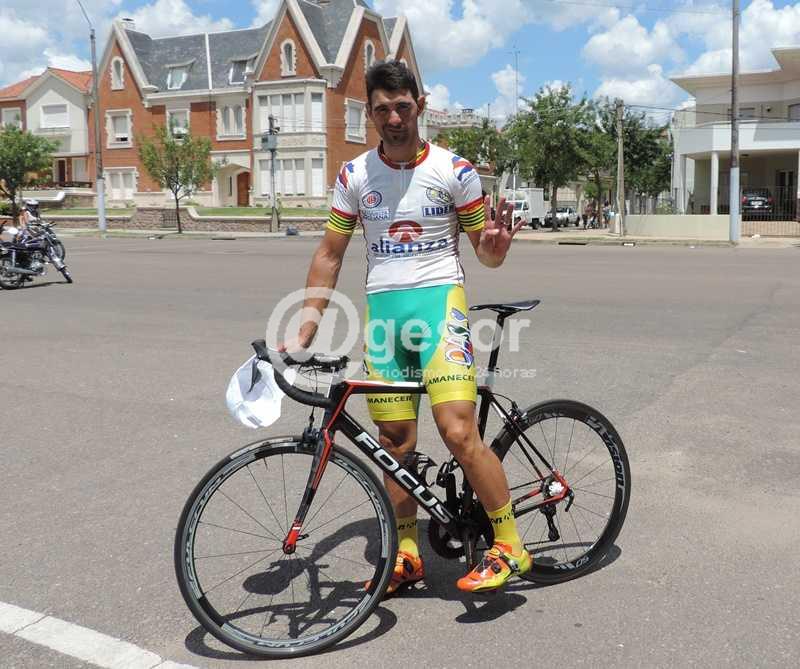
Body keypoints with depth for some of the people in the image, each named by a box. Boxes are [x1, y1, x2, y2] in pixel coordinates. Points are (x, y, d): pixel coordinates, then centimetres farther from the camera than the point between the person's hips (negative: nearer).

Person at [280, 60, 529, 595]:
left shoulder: (454, 169, -1)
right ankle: (407, 555, 23)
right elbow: (330, 255, 11)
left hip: (439, 300, -3)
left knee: (458, 431, -17)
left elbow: (486, 255, 4)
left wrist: (496, 245, -21)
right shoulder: (355, 175, 7)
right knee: (395, 442, 6)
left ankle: (510, 546, 1)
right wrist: (305, 329, 5)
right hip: (382, 309, 4)